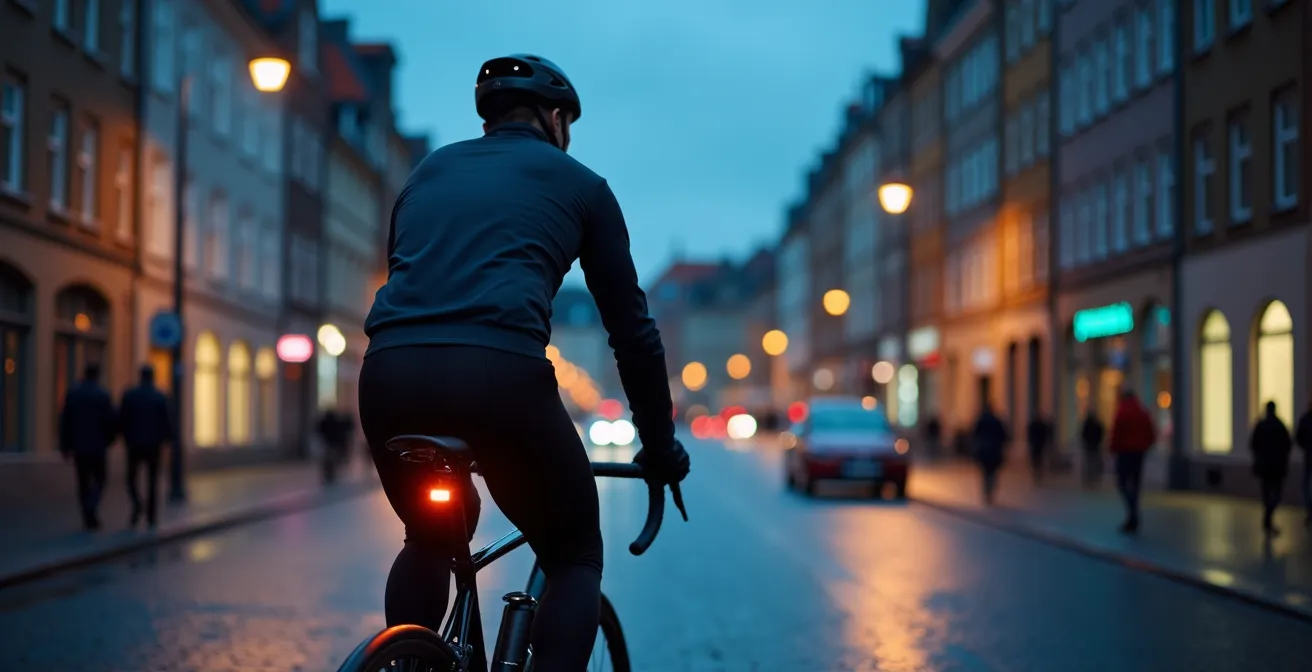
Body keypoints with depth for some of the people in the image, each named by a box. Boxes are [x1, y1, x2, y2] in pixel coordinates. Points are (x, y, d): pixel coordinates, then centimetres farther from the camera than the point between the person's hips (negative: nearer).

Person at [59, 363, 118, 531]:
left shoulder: (72, 394, -1)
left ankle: (88, 518, 10)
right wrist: (108, 441, 11)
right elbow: (112, 422, -8)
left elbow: (65, 421, 0)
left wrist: (65, 446, 6)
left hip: (79, 447, 2)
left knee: (83, 482, 11)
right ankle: (91, 508, -16)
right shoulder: (103, 395, -8)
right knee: (99, 481, 8)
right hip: (98, 446, -2)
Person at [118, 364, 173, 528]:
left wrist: (127, 438, 12)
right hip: (154, 445, 0)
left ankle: (137, 504, -19)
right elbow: (167, 421, -5)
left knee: (132, 479, 9)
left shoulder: (129, 395, -3)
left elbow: (122, 420, -2)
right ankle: (151, 518, 4)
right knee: (152, 482, 7)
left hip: (134, 445, 0)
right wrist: (166, 438, 11)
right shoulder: (160, 397, -4)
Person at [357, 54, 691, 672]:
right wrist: (659, 446, 30)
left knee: (431, 540, 32)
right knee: (574, 557, 18)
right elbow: (630, 326, 20)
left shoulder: (428, 171, 31)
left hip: (388, 373, 4)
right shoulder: (578, 183, 20)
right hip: (500, 373, -4)